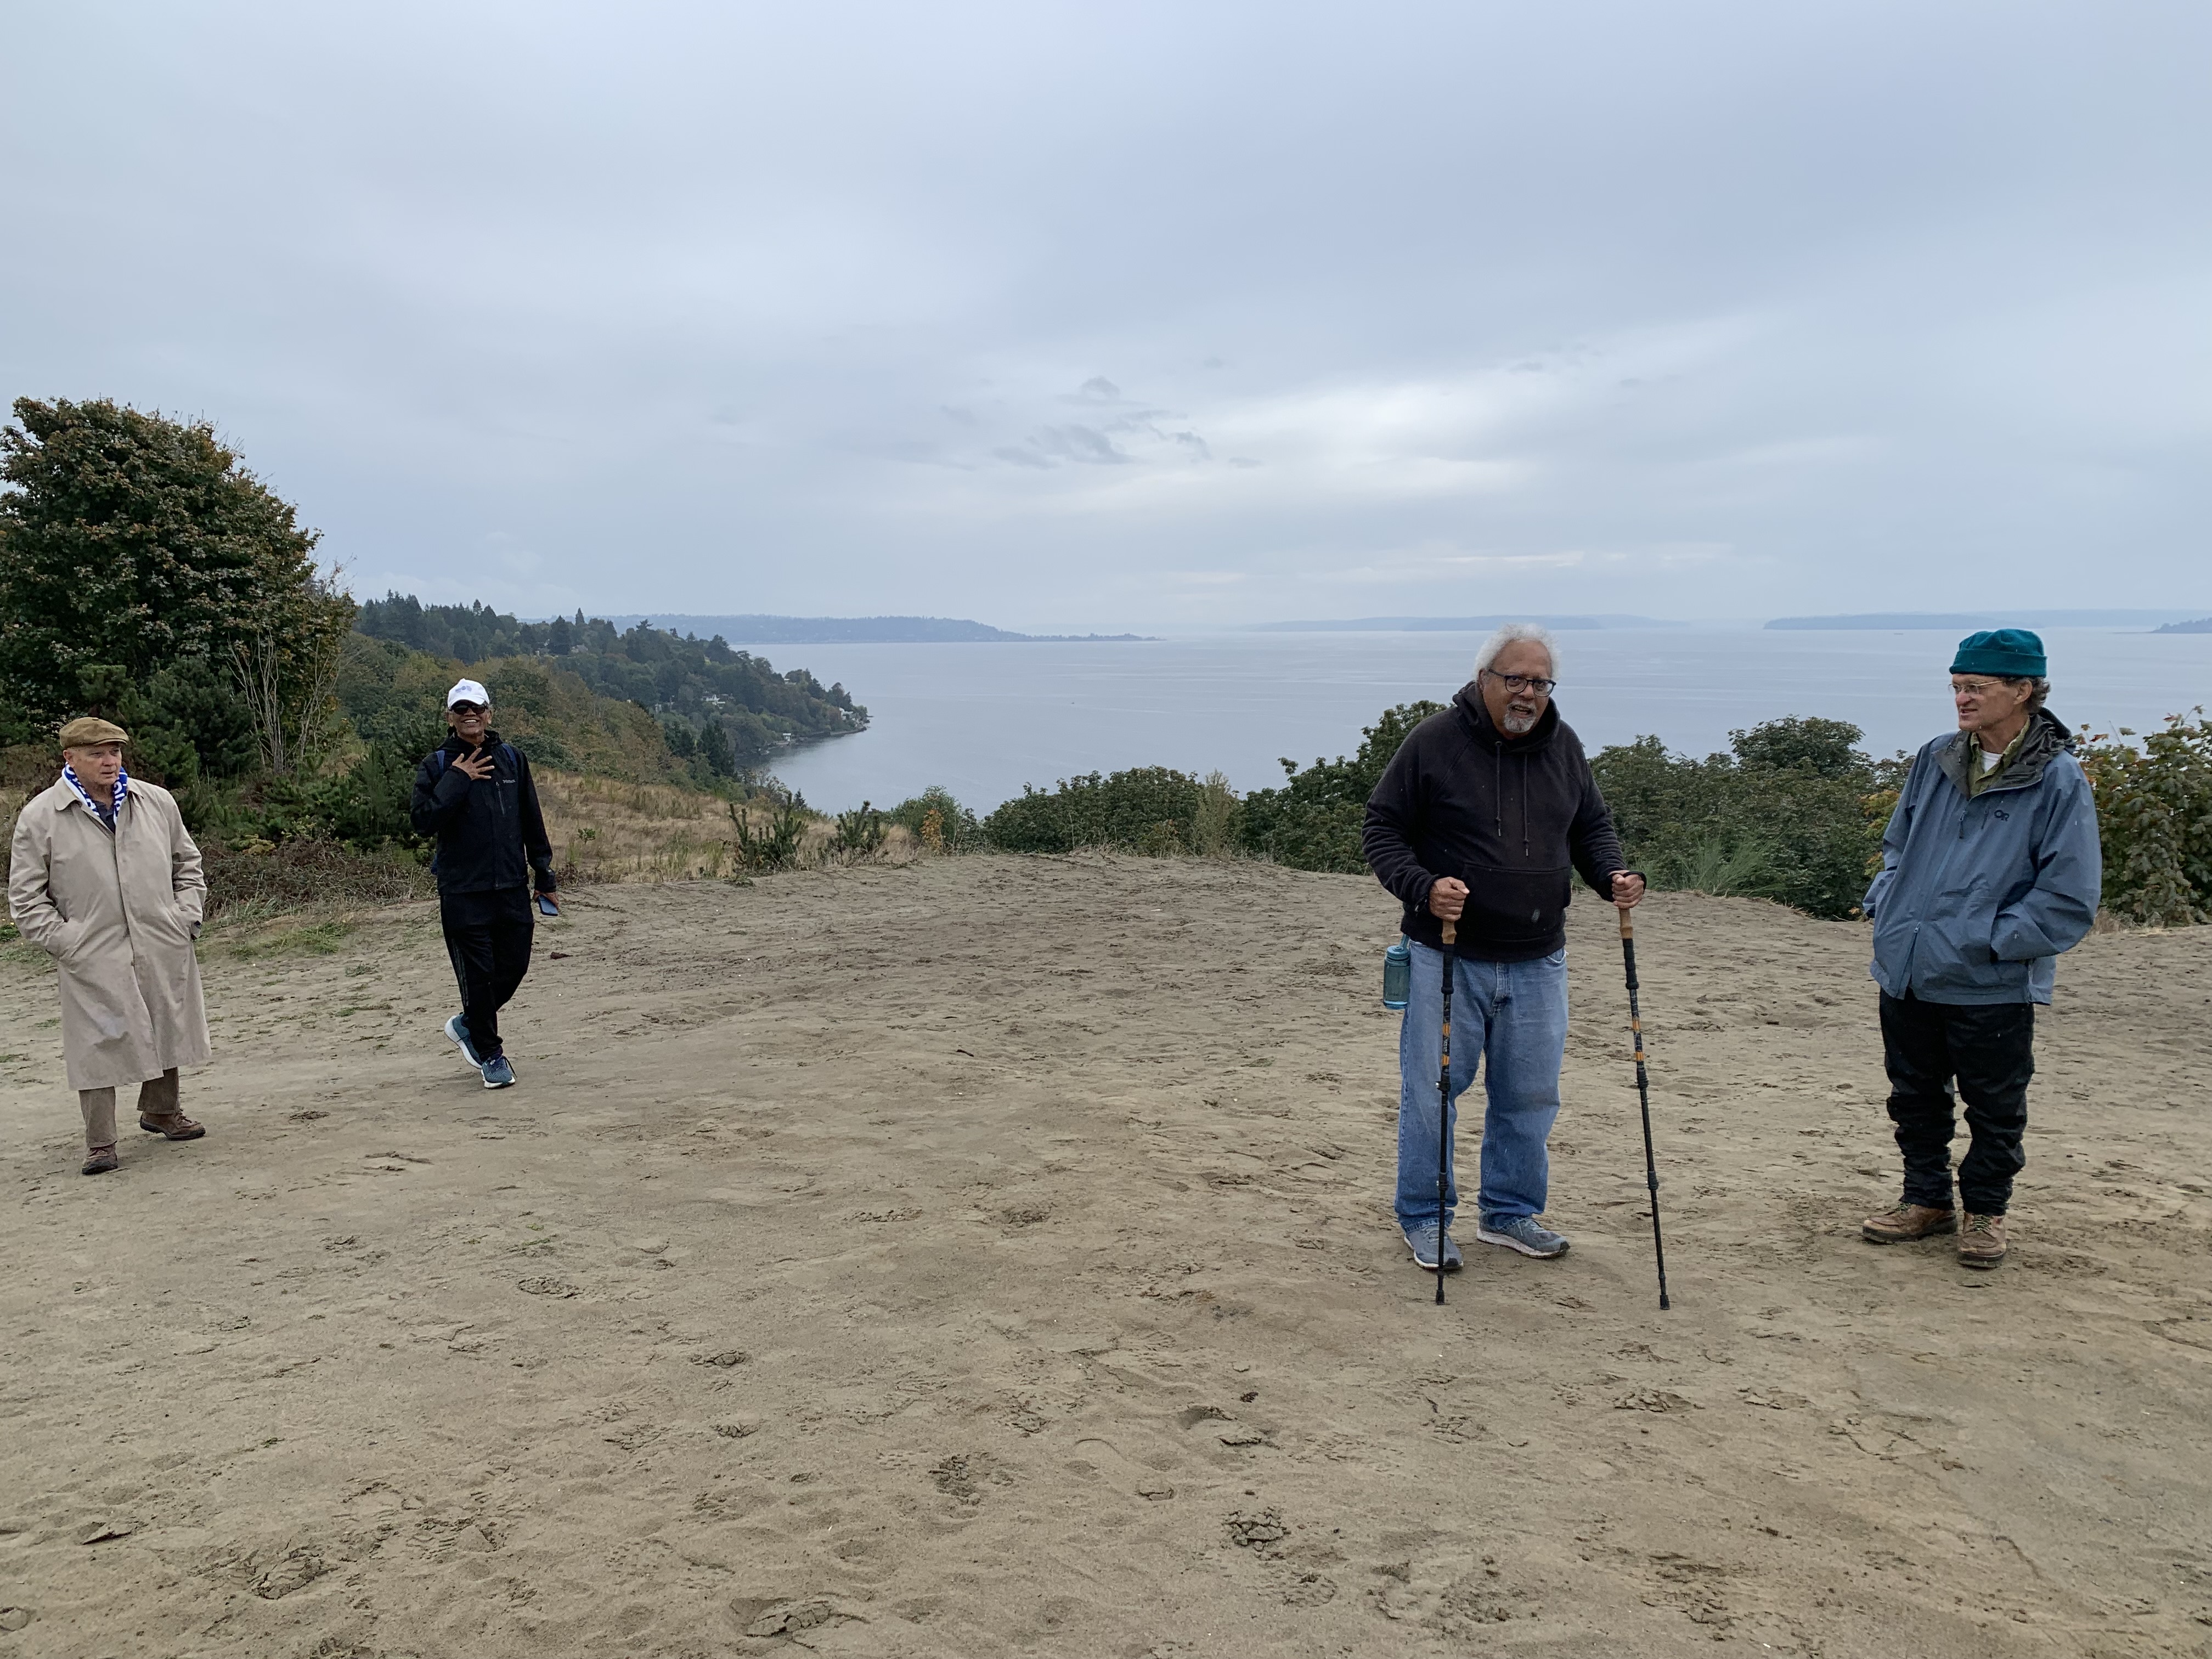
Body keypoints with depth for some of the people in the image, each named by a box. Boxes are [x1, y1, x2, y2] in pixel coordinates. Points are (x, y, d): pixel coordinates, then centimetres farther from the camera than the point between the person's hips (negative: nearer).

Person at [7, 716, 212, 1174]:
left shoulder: (157, 802, 8)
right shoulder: (39, 817, -1)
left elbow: (187, 865, 18)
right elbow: (25, 895, 3)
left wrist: (186, 917, 6)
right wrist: (64, 942, -6)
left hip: (163, 950, 4)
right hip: (93, 961, -3)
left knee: (168, 1030, 14)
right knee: (100, 1045, -3)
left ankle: (161, 1111, 35)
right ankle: (100, 1143, 8)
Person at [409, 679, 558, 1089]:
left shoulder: (512, 759, 8)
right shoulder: (437, 766, -1)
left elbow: (532, 820, 15)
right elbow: (423, 821, -14)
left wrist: (543, 870, 14)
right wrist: (457, 780, -16)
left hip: (512, 886, 4)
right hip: (462, 891, -3)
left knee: (514, 966, 7)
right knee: (477, 975, 0)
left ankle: (468, 1024, 33)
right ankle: (490, 1055, 17)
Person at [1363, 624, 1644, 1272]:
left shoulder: (1563, 746, 8)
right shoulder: (1434, 742, -8)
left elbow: (1592, 828, 19)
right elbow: (1384, 830, -5)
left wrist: (1612, 875, -2)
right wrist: (1423, 887, -21)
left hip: (1537, 961, 5)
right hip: (1448, 957, -4)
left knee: (1531, 1094, 13)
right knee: (1431, 1090, 3)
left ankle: (1510, 1212, 31)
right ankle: (1424, 1218, 20)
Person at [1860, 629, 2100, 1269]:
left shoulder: (2058, 781, -12)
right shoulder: (1934, 760, 3)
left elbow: (2070, 900, -13)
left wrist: (1989, 941, -16)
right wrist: (1885, 905, 3)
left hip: (1993, 988, -5)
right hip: (1906, 974, 5)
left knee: (1994, 1108, 13)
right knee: (1914, 1096, 17)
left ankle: (1985, 1212, 33)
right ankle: (1927, 1200, 35)